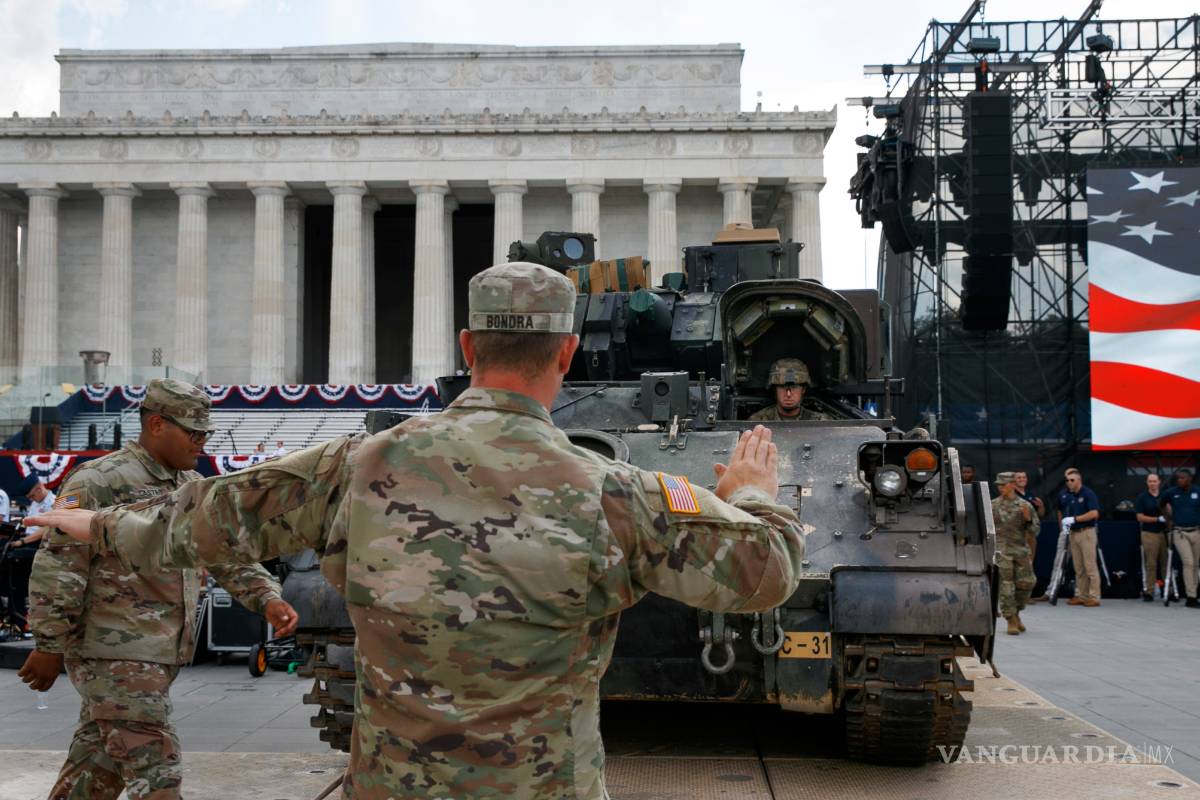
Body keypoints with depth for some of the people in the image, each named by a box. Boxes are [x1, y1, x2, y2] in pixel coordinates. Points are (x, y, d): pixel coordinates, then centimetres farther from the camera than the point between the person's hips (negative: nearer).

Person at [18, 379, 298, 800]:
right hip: (114, 654, -8)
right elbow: (56, 568, -13)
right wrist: (49, 648, -12)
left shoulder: (195, 489, 13)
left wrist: (267, 598, -2)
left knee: (100, 765, 17)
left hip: (162, 654, 8)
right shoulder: (99, 482, -12)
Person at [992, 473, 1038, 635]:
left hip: (1021, 550, 2)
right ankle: (1011, 621, -1)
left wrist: (1028, 519, -10)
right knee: (1006, 585, -6)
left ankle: (1016, 613, 24)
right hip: (1001, 550, -2)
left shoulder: (1025, 506, 6)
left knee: (1025, 584, 2)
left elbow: (1034, 531, 6)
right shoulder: (993, 506, 5)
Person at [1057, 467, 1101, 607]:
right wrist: (1062, 525, 9)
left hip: (1086, 532, -6)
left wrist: (1074, 519, -20)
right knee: (1078, 568, 9)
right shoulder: (1064, 495, 9)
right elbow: (1060, 512, 22)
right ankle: (1081, 595, 14)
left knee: (1090, 566, -6)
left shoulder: (1088, 494, -9)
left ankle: (1094, 597, -4)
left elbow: (1094, 513, -18)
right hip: (1072, 533, 6)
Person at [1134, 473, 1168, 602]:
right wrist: (1158, 519, -12)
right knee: (1150, 564, -4)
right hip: (1149, 533, -3)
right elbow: (1140, 517, -3)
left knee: (1166, 562, 3)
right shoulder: (1142, 498, 2)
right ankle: (1148, 591, 0)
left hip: (1164, 532, 3)